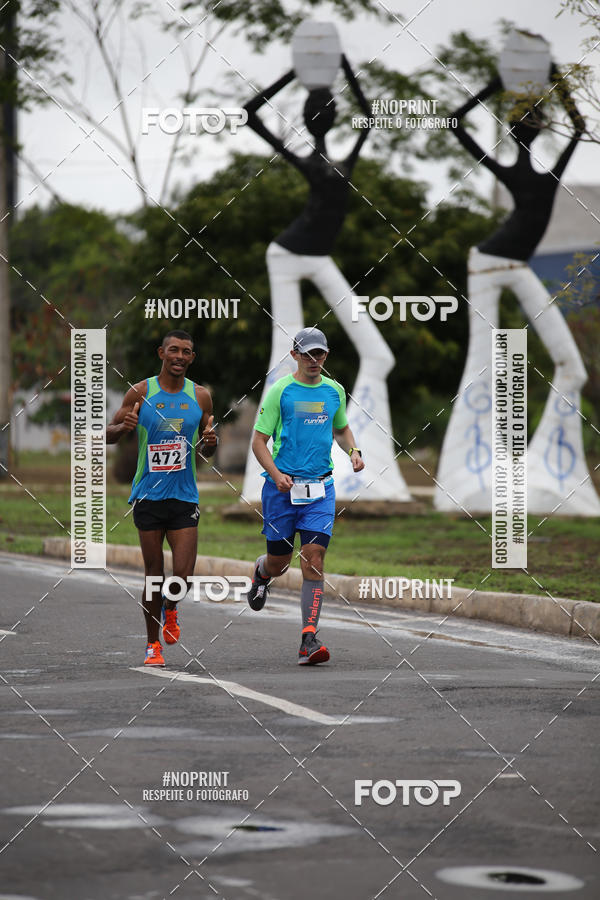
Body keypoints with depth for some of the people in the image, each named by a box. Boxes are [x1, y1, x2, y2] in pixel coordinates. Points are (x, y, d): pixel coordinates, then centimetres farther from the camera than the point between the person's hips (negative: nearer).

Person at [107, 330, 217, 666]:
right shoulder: (141, 392, -1)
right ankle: (153, 644, 17)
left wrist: (211, 442, -8)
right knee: (154, 573, 2)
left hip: (185, 497, 1)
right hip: (148, 496, -1)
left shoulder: (201, 396, 5)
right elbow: (109, 434, 5)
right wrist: (123, 427, -17)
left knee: (184, 574, -8)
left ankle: (170, 608, 26)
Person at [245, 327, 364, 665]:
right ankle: (261, 573, 48)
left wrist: (354, 451, 5)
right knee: (279, 562, 8)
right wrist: (276, 475, -19)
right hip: (282, 486, -2)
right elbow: (259, 441, -4)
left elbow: (341, 428, 26)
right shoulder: (280, 391, -5)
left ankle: (309, 640, -12)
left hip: (320, 488, 2)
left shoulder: (334, 391, 9)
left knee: (314, 560, -10)